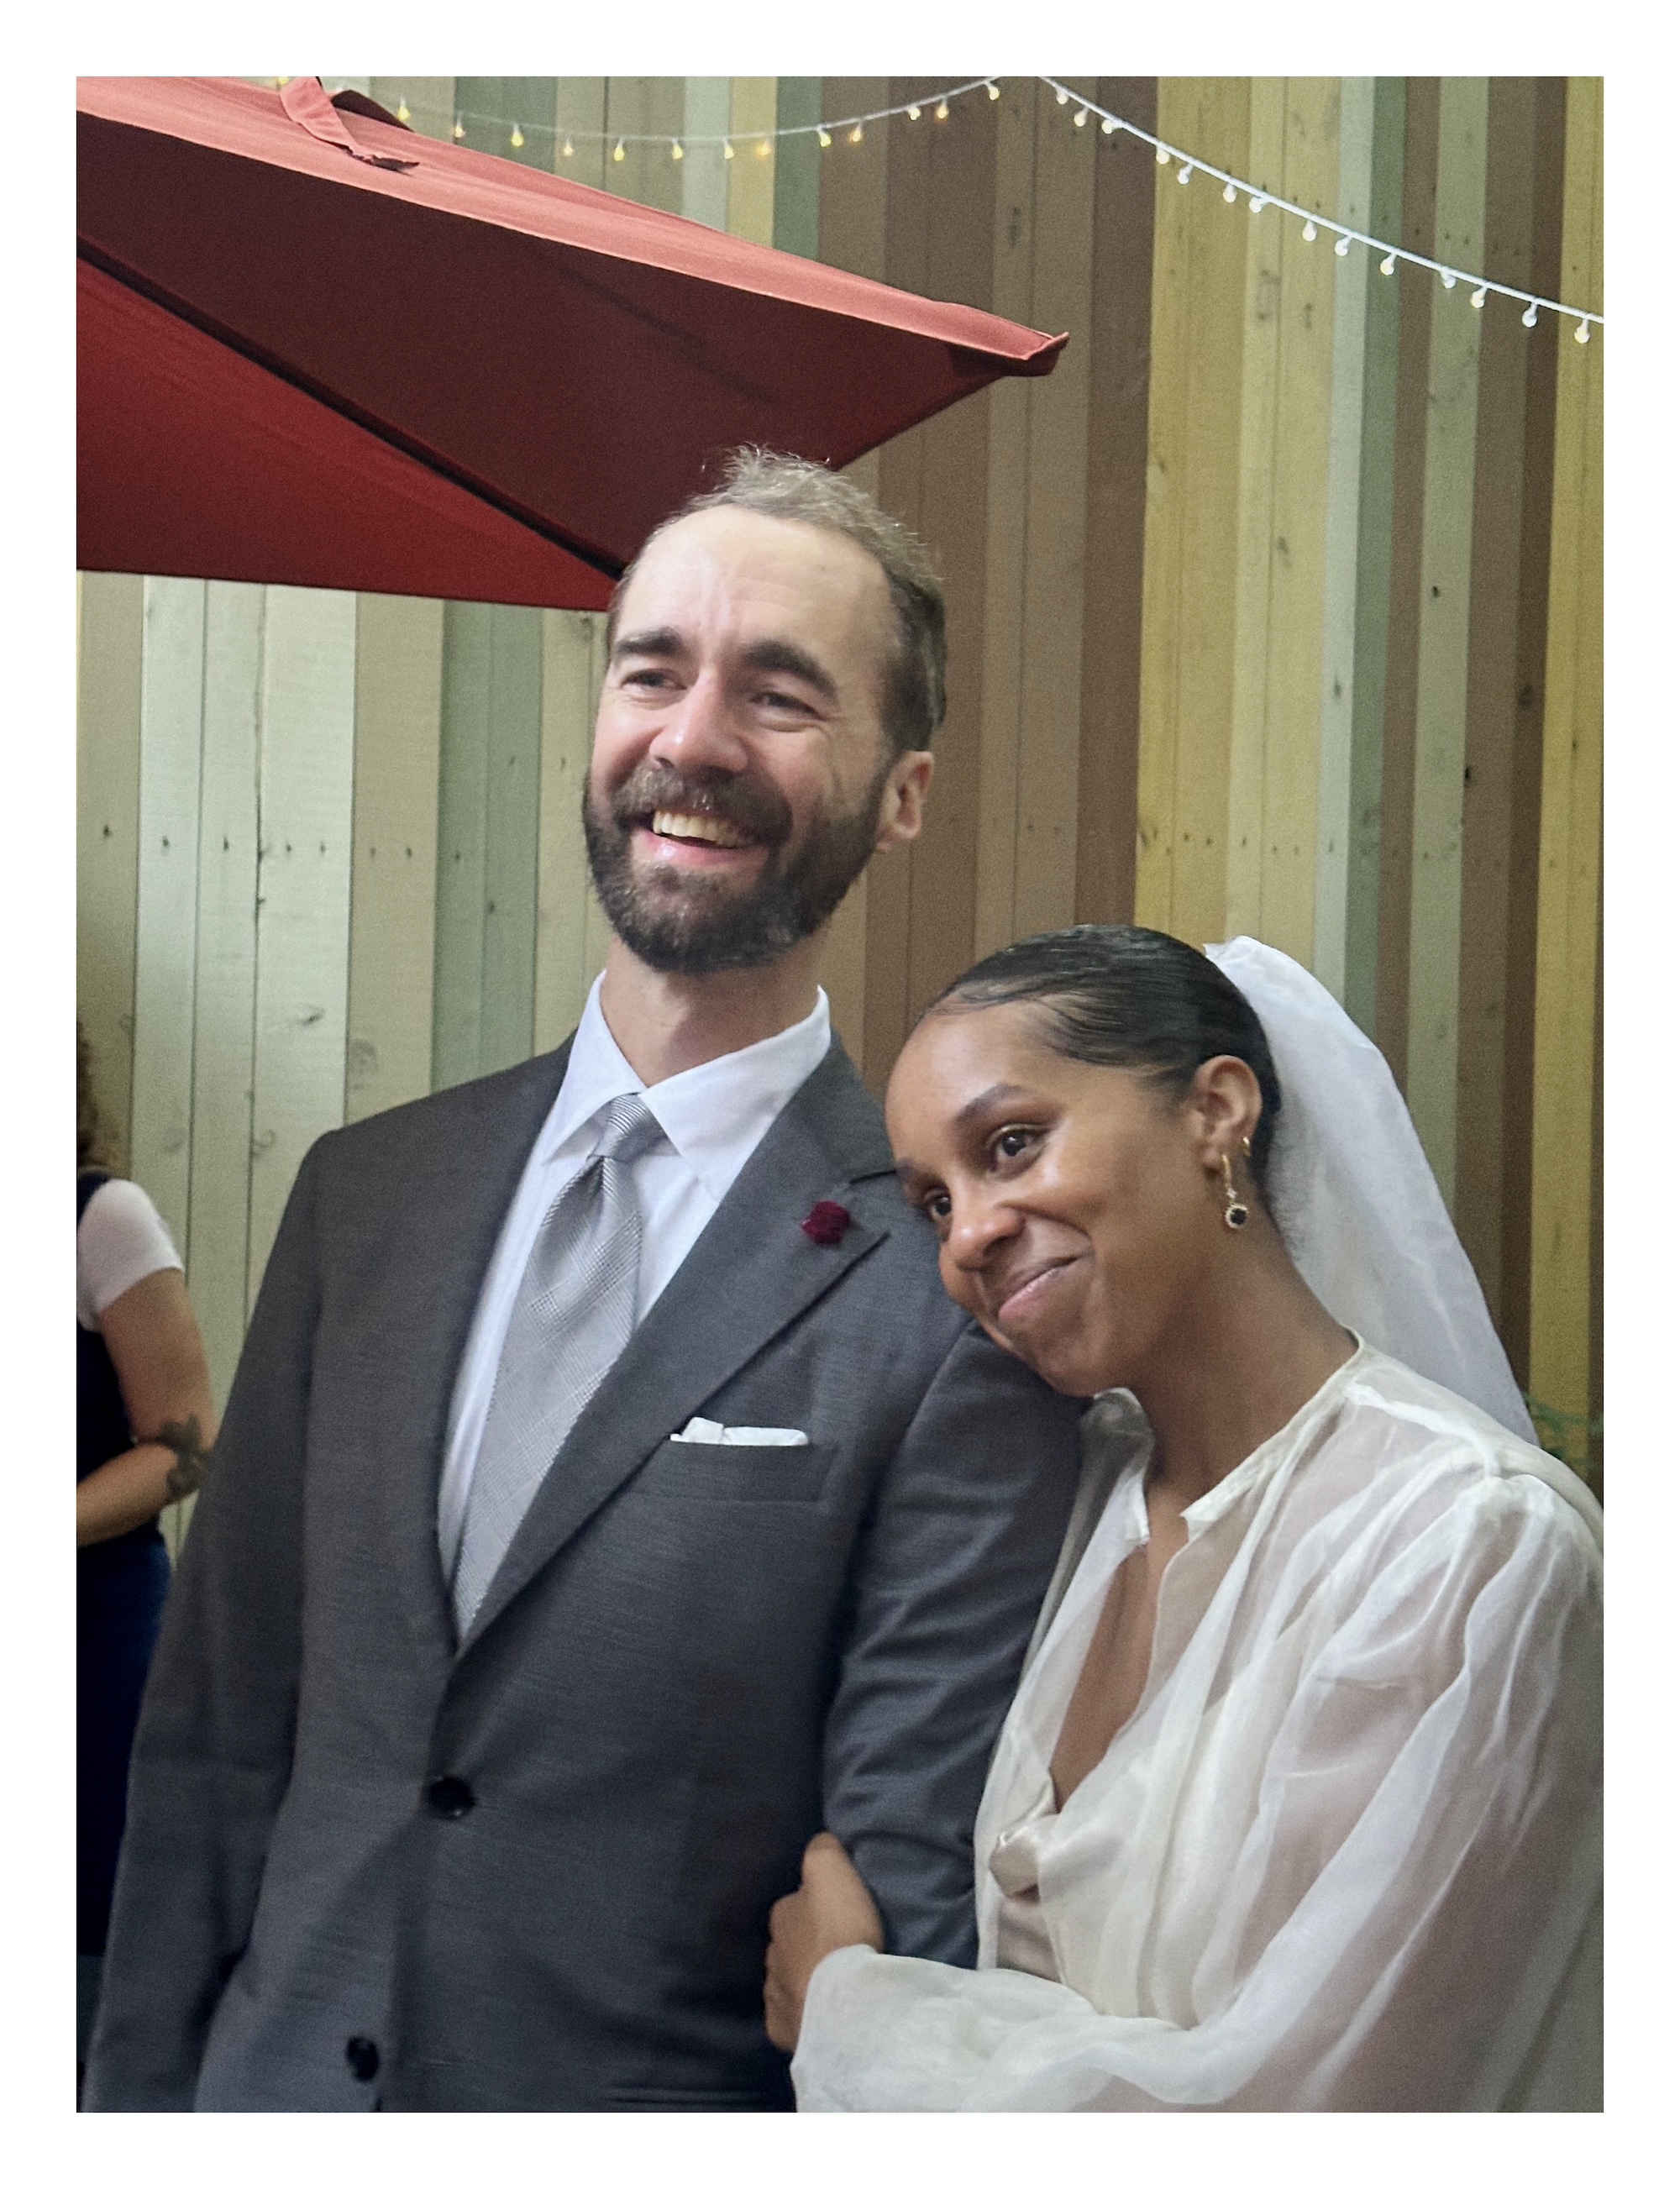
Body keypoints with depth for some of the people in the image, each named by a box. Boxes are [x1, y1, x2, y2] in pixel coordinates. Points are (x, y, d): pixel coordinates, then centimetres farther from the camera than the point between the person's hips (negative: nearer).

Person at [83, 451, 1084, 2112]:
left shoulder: (955, 1292, -15)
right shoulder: (363, 1192, 1)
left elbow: (916, 1905, -14)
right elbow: (216, 1724, 4)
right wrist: (135, 2111, 1)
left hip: (660, 2111, -4)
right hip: (274, 2090, 4)